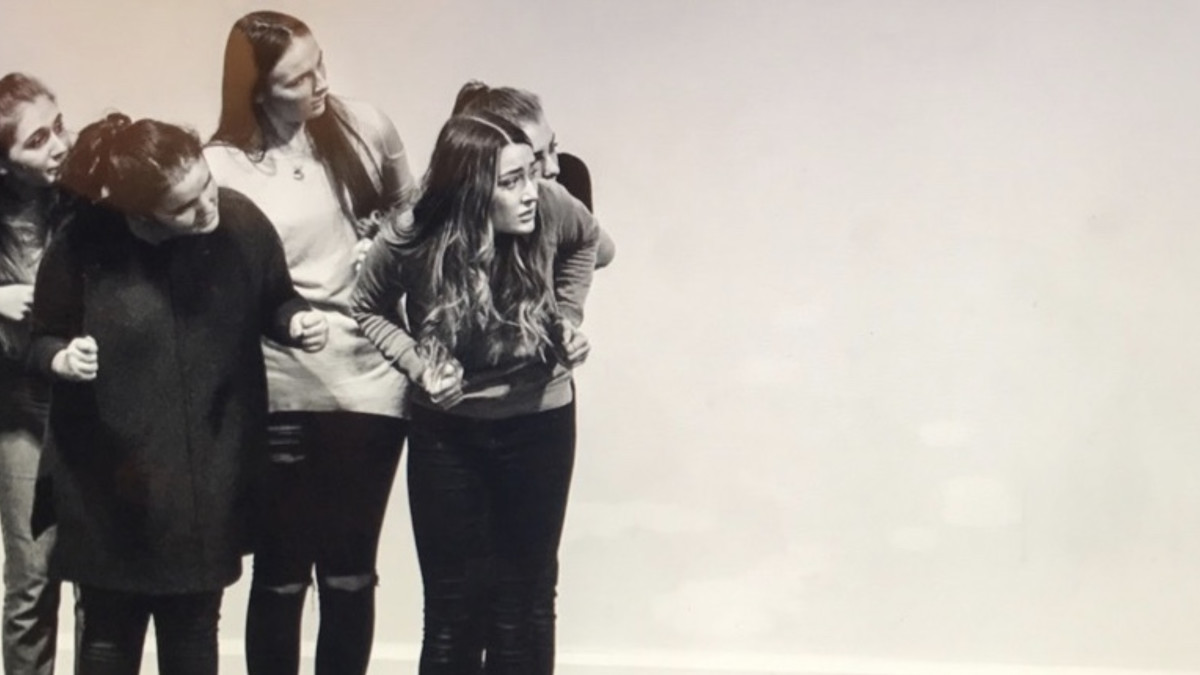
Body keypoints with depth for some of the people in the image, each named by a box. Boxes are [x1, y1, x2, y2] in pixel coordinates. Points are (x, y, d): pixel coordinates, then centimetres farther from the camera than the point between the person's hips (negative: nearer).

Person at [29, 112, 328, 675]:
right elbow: (41, 339, -1)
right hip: (111, 476, -2)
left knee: (193, 627, 15)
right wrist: (63, 358, -24)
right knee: (111, 630, 10)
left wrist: (298, 320, -15)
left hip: (208, 475, 2)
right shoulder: (83, 246, -15)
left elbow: (274, 301, 7)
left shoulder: (242, 224, -11)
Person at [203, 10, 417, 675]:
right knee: (281, 573, 9)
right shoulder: (221, 167, -6)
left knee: (349, 571, 11)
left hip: (368, 379, 2)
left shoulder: (364, 127, 1)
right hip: (278, 393, -2)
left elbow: (411, 215, 15)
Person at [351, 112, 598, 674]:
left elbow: (586, 240, 6)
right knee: (453, 604, 7)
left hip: (540, 424, 1)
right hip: (447, 432, -1)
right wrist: (419, 364, -18)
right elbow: (369, 311, -2)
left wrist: (568, 317, -4)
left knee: (527, 597, 11)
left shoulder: (551, 208, -20)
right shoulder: (410, 242, -23)